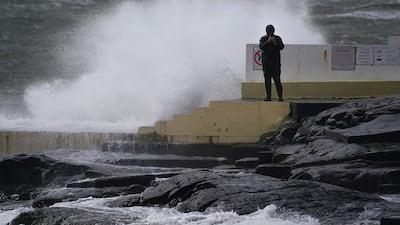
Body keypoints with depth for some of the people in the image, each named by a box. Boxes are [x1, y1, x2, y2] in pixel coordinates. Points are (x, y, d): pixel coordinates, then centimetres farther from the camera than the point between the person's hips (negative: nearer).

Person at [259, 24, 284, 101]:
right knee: (267, 79, 0)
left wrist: (275, 43, -16)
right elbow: (261, 47, -6)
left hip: (276, 62, -1)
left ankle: (280, 96, -12)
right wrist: (268, 42, -15)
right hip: (266, 62, 1)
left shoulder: (277, 38, 8)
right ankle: (268, 96, 3)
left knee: (277, 79, -9)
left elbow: (282, 47, -1)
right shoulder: (263, 39, 8)